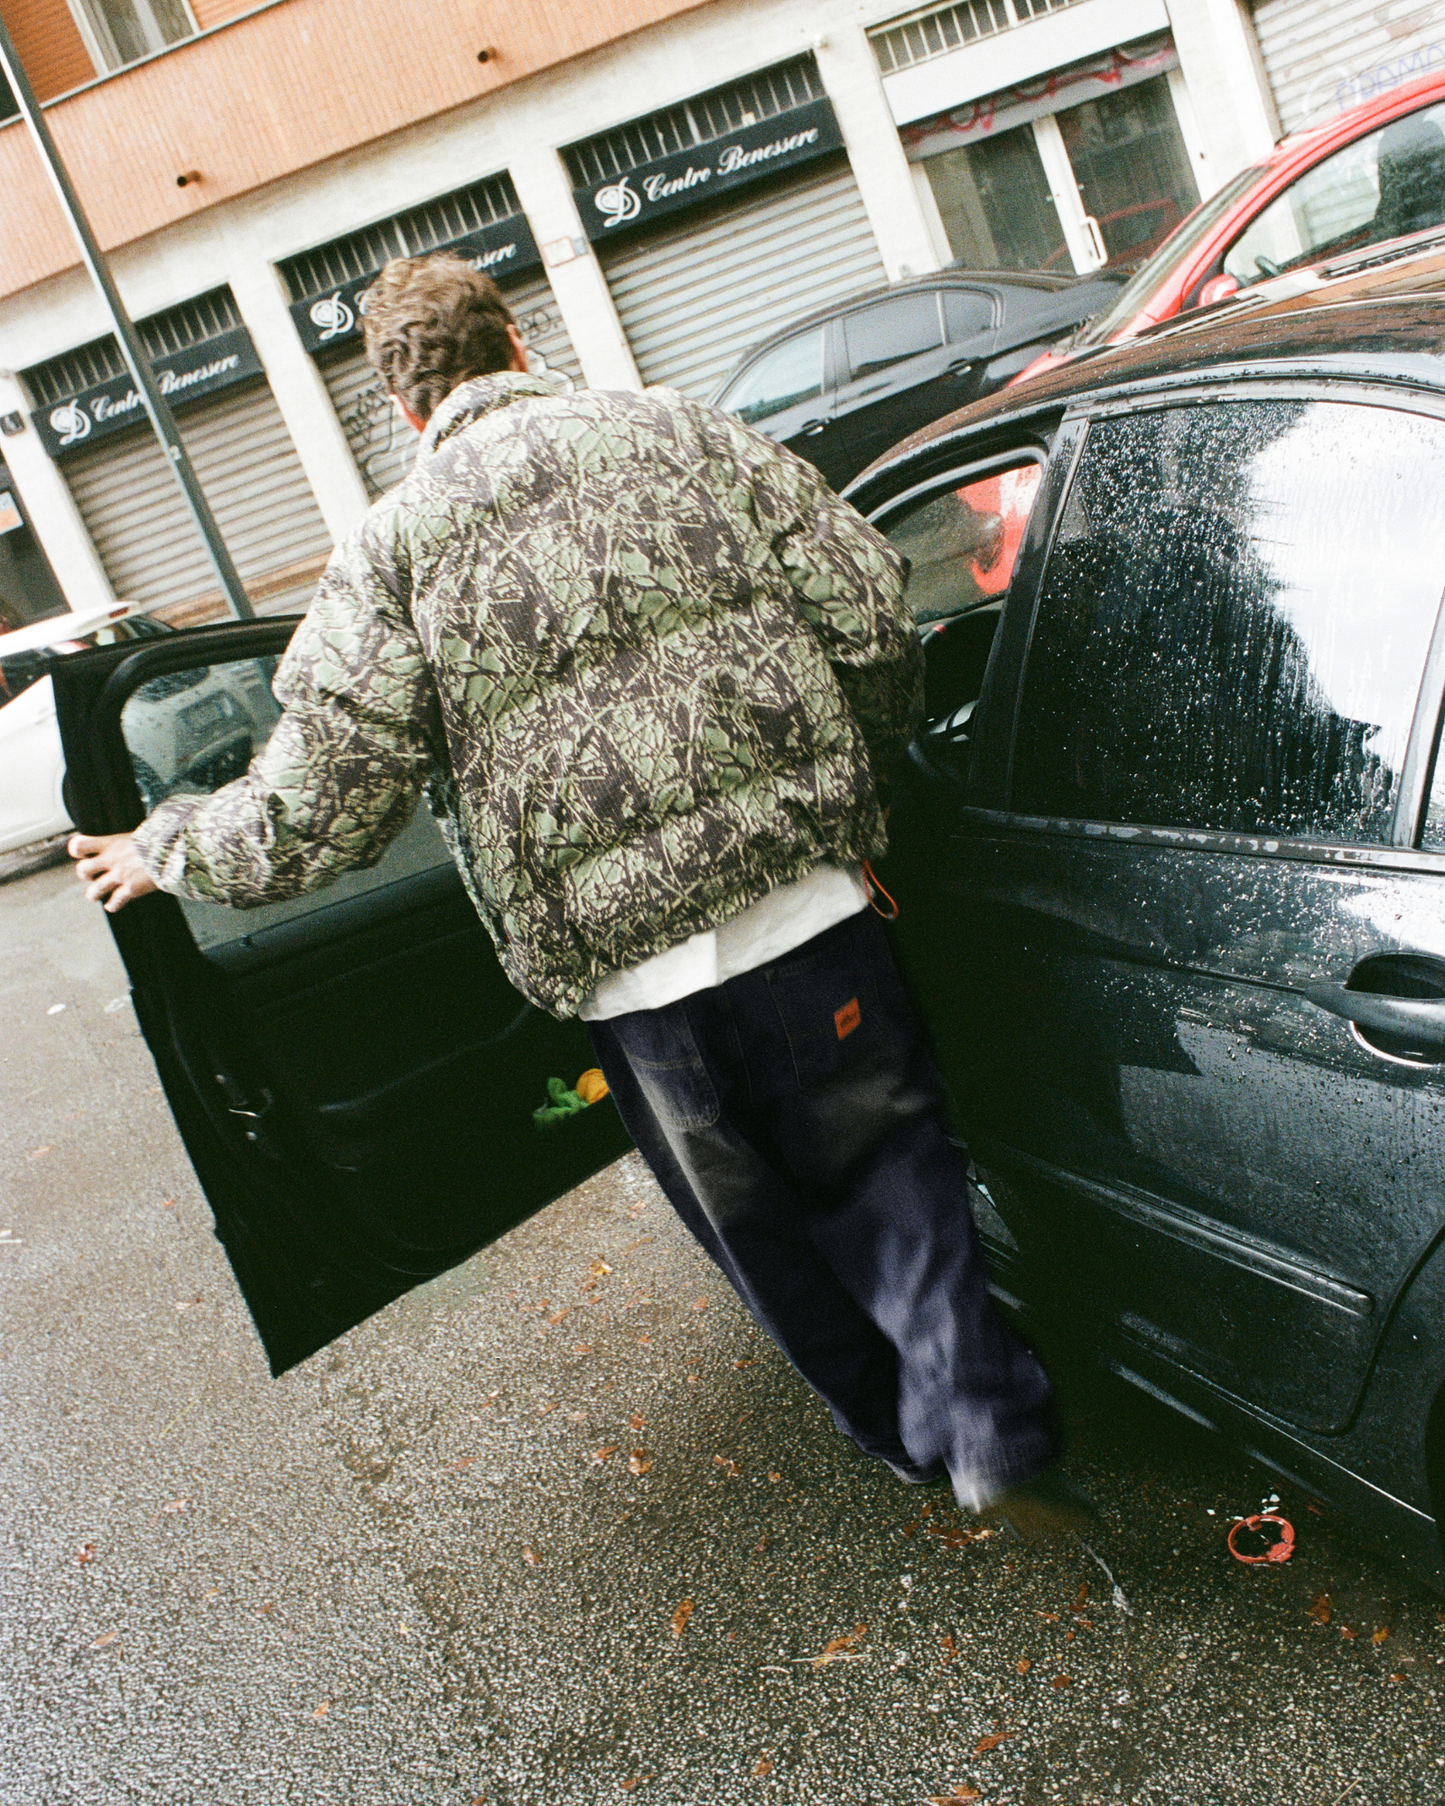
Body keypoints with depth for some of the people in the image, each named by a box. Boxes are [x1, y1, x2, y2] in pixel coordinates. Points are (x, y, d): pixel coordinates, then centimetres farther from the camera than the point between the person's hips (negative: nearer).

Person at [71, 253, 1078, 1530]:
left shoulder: (393, 546, 0)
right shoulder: (681, 432, 7)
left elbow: (316, 810, -7)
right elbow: (872, 618, 1)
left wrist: (163, 852, 13)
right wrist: (851, 785, 19)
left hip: (633, 980, -1)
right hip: (807, 910, 1)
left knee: (764, 1231, 23)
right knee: (888, 1159, 24)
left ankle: (908, 1430, 42)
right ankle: (989, 1428, 16)